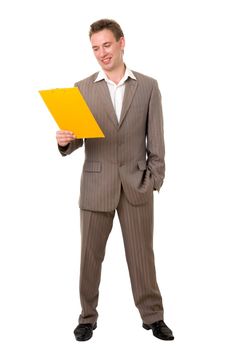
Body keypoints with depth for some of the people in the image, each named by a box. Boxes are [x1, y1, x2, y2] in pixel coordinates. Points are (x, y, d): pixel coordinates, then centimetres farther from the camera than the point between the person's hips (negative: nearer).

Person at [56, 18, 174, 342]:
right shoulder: (82, 88, 4)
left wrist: (156, 179, -2)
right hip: (96, 184, 1)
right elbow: (76, 139, 3)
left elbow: (155, 139, 3)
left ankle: (153, 315, 23)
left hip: (137, 184, 0)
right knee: (90, 254, 8)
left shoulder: (148, 86, 3)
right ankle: (88, 317, 24)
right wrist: (65, 141, -20)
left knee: (142, 253, 7)